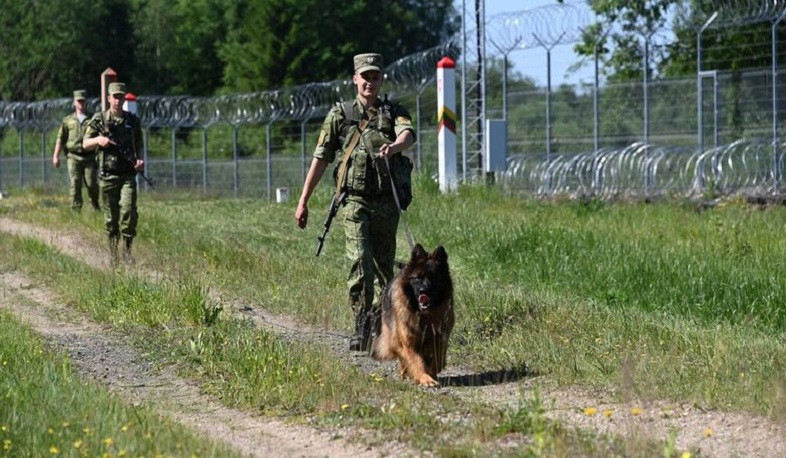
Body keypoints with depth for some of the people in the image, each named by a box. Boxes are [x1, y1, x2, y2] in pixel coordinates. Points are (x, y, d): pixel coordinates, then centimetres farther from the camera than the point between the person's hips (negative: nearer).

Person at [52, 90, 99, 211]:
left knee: (91, 183, -4)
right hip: (73, 157, 0)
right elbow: (60, 139, 11)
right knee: (74, 185, -6)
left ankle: (95, 205, 20)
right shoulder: (68, 120, 13)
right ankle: (76, 209, -5)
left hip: (89, 157, 0)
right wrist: (56, 156, 2)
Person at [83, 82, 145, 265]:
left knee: (129, 211, -16)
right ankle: (112, 253, 17)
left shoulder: (133, 121, 8)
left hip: (128, 175, 1)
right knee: (111, 217, 4)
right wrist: (99, 140, -17)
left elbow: (139, 145, 17)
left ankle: (127, 250, -7)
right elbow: (86, 144, 3)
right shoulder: (99, 119, 2)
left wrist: (140, 160, -3)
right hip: (108, 176, -1)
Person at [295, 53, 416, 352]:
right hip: (356, 200, -2)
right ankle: (361, 328, -18)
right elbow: (321, 158, 7)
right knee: (360, 261, -19)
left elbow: (408, 135, -14)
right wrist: (303, 201, 3)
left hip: (387, 202, 2)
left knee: (384, 267, 8)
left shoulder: (394, 112, 9)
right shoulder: (340, 114, 8)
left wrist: (394, 146, -39)